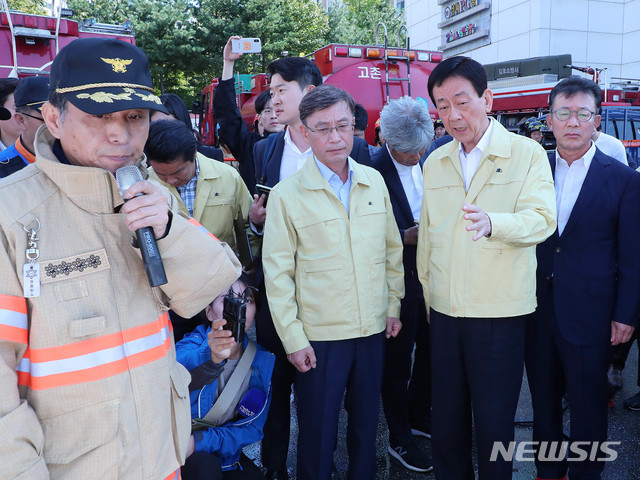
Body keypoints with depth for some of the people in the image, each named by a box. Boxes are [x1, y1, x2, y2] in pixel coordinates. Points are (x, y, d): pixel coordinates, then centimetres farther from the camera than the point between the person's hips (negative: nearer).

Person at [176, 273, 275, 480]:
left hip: (224, 454, 3)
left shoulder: (263, 362, -8)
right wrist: (210, 357, -62)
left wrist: (200, 440, -22)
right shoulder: (194, 342, -16)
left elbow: (252, 428, -8)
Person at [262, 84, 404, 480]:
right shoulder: (287, 195, -8)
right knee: (318, 432, 10)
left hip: (374, 329, 4)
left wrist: (393, 305, 9)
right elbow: (277, 272, -8)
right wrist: (293, 338, -9)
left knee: (367, 422, 19)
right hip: (319, 336, -3)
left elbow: (392, 248, 10)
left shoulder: (374, 181, 4)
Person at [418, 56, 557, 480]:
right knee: (446, 422, 15)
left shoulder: (527, 153, -4)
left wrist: (492, 222, -36)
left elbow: (542, 219, -17)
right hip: (445, 313, 4)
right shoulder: (435, 163, 10)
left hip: (500, 314, -4)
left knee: (494, 426, 8)